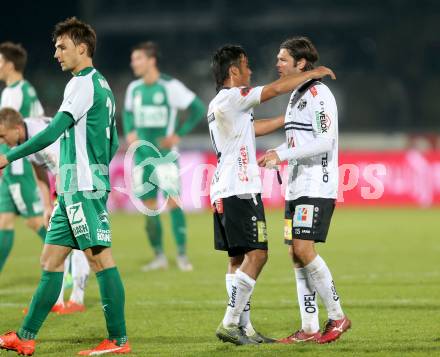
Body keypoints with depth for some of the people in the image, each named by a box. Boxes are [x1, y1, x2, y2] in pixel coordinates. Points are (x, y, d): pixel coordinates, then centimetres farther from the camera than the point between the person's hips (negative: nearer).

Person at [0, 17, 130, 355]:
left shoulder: (84, 84, -11)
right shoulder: (102, 85, 19)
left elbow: (53, 131, -18)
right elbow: (112, 143, 24)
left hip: (83, 188, -10)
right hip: (72, 189, 10)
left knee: (101, 259, -8)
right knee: (51, 260, 9)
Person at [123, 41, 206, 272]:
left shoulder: (170, 86, -10)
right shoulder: (134, 88, 6)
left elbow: (198, 108, -7)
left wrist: (179, 134, -10)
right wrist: (129, 132, 6)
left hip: (164, 154, -5)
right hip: (142, 154, 5)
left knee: (172, 201, -11)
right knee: (149, 206, 6)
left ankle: (182, 255, -4)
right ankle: (159, 256, 15)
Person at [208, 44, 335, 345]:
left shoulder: (218, 105, 19)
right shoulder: (233, 97, -10)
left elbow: (254, 128, 30)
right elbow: (277, 88, -9)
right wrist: (313, 73, 4)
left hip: (223, 192, 10)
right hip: (241, 189, -10)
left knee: (238, 258, 9)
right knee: (256, 254, -11)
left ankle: (245, 327, 9)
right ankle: (230, 324, -14)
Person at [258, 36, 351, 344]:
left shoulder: (318, 94, -11)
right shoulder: (296, 96, 18)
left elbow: (325, 142, -20)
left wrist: (282, 154, -19)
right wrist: (276, 156, 14)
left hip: (318, 187, -9)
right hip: (297, 188, 9)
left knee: (304, 249, -16)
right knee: (296, 254, 5)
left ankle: (338, 317, -5)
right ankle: (310, 328, 7)